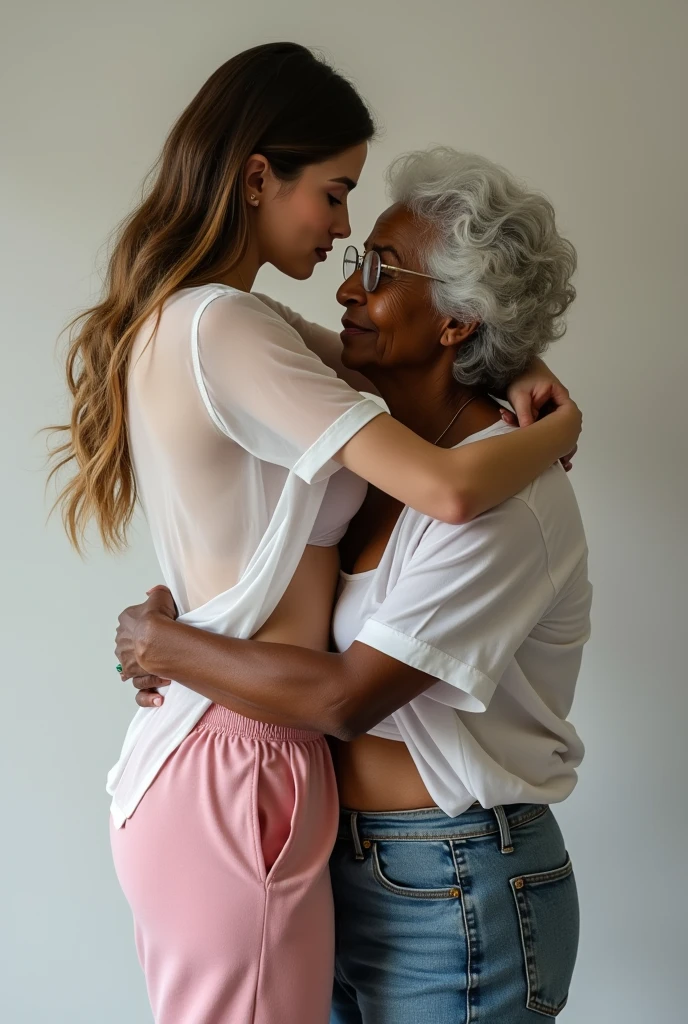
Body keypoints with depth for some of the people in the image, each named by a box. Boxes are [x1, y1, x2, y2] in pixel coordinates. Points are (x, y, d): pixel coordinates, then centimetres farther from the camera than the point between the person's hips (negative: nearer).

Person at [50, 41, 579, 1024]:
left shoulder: (174, 319, 10)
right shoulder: (226, 329, -20)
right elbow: (450, 488, -27)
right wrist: (564, 426, -8)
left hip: (183, 758, 10)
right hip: (243, 772, -9)